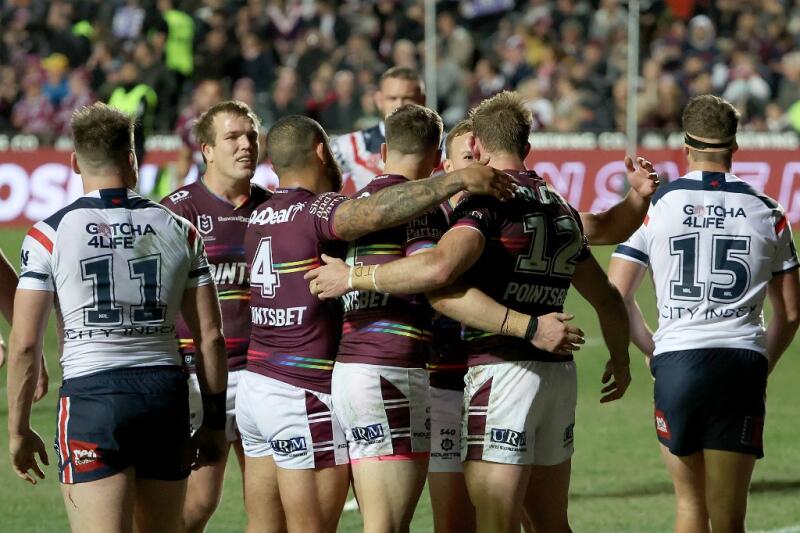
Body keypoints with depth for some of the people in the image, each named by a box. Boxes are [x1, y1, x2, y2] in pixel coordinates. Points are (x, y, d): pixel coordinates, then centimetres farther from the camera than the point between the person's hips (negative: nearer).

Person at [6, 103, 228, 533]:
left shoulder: (49, 235, -2)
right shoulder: (179, 231, 6)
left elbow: (25, 343, -4)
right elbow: (211, 336, 6)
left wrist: (18, 429, 5)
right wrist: (214, 421, 16)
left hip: (91, 395, -3)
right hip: (166, 392, 4)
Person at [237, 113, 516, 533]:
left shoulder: (260, 218, 11)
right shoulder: (315, 211, -14)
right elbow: (376, 211, -32)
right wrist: (457, 180, -32)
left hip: (256, 386, 8)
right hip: (304, 397, -8)